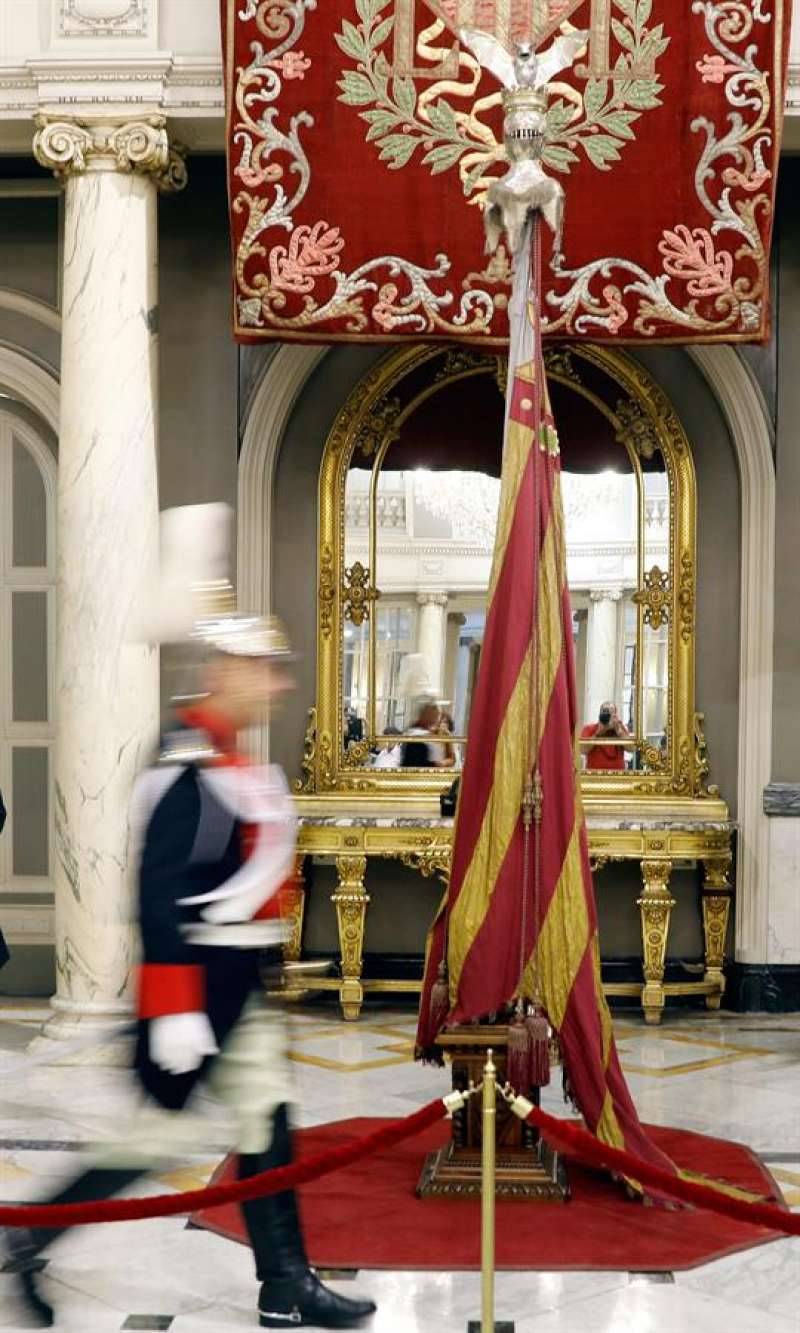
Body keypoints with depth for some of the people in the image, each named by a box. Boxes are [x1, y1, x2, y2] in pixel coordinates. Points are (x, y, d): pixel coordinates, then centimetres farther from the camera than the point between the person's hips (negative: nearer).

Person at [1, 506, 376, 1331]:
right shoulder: (187, 769, -19)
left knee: (268, 1124, 11)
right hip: (198, 984, -9)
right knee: (163, 1131, 0)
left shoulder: (238, 767, 11)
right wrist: (175, 1011, -24)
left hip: (243, 985, 9)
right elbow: (156, 895, -23)